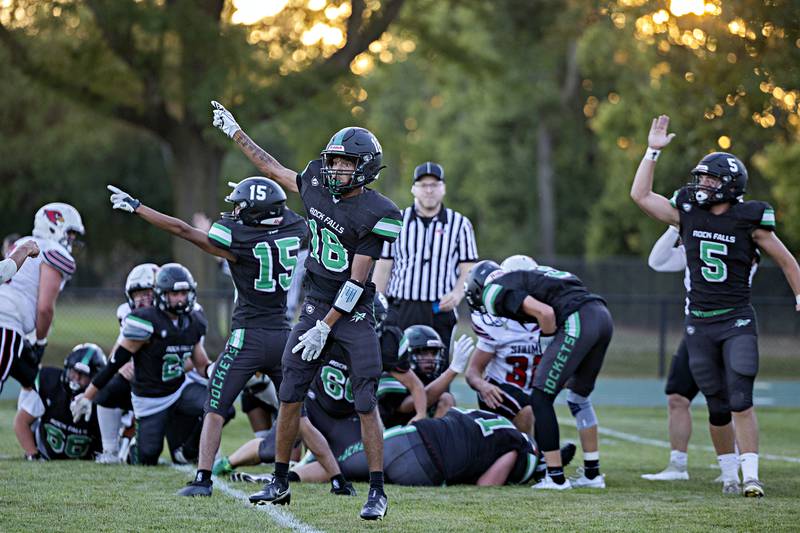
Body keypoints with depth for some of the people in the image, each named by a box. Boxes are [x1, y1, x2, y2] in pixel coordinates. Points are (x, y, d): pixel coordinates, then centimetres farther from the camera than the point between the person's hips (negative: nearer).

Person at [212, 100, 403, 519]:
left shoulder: (376, 214, -18)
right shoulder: (317, 186, -1)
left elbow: (356, 281, -18)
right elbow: (274, 169, 19)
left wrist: (325, 328, -19)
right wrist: (235, 132, 25)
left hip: (353, 313, -5)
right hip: (315, 307, 6)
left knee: (365, 403, -8)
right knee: (289, 395, 5)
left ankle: (377, 492, -3)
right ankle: (280, 483, 15)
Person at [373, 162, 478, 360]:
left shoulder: (460, 224, 7)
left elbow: (468, 269, 6)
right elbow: (383, 268, 10)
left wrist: (457, 293, -14)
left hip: (440, 312, 0)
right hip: (400, 312, 0)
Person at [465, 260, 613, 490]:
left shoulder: (496, 291, 4)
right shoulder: (523, 278, 31)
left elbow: (546, 313, -10)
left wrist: (548, 345, 4)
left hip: (577, 321, -9)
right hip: (603, 315, 9)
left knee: (540, 399, 2)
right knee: (578, 396, 24)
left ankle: (556, 477, 2)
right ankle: (592, 473, 28)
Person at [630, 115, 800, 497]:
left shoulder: (749, 221, -6)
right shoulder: (688, 214, 3)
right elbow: (640, 195, 4)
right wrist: (653, 151, 3)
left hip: (738, 323, -3)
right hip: (700, 323, 3)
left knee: (741, 401, -13)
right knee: (717, 406, 7)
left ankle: (750, 476, -15)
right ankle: (729, 474, 18)